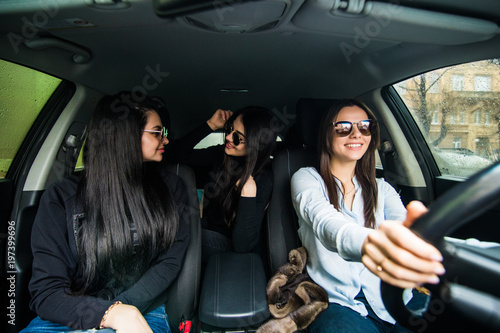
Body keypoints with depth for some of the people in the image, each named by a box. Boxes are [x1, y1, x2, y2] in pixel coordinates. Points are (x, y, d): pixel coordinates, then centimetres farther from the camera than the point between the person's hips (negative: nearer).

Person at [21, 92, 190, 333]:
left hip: (143, 313, -1)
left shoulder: (170, 187, 3)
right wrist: (111, 312, -25)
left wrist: (121, 311, -15)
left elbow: (171, 259, -2)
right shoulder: (61, 197, -3)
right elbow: (46, 291, -7)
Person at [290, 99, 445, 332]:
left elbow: (402, 221, -8)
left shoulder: (382, 189, 14)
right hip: (338, 303, -4)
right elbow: (323, 220, -22)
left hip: (392, 303, 4)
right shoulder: (306, 178, 0)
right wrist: (365, 242, -45)